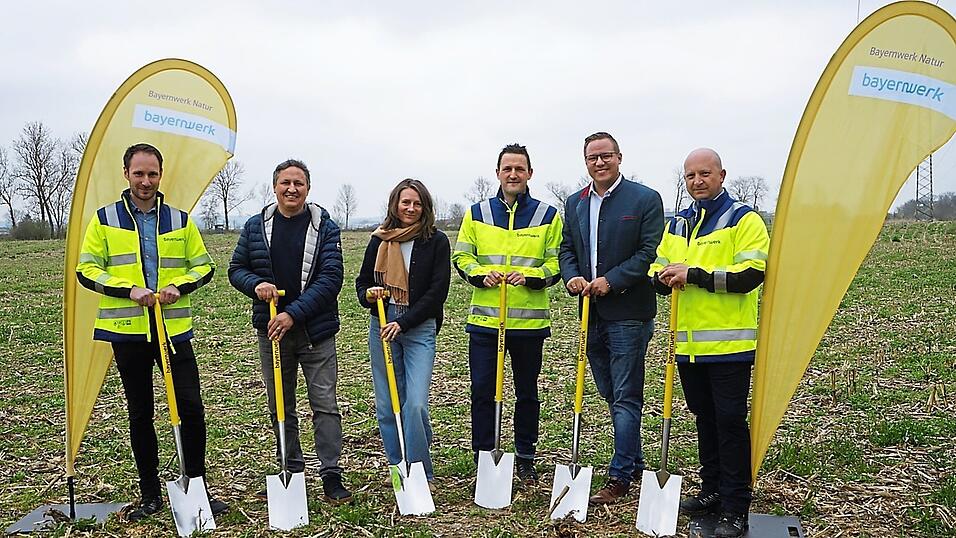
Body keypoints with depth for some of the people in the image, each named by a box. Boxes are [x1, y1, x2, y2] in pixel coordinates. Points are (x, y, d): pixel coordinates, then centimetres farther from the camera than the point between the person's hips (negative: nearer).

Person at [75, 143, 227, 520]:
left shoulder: (180, 220, 8)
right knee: (140, 414, 10)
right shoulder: (105, 219, 4)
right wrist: (128, 290, -14)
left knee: (190, 407, -3)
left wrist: (178, 286, -9)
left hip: (174, 329, 1)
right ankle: (150, 494, 23)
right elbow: (86, 270, 1)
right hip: (127, 332, 0)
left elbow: (203, 266, 11)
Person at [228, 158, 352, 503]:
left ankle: (331, 477, 5)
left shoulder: (325, 227, -4)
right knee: (280, 407, 12)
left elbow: (331, 278, -11)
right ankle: (291, 473, 26)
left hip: (315, 331, -3)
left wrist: (293, 314, -18)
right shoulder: (256, 226, 4)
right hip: (271, 330, 3)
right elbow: (236, 269, 10)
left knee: (324, 404, -3)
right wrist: (255, 284, -13)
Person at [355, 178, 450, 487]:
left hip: (419, 327, -3)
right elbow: (362, 282, 16)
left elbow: (437, 291, -6)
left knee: (415, 404, -12)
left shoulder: (437, 241, -2)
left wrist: (403, 322, -13)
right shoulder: (379, 241, 8)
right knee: (386, 405, 8)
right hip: (381, 325, 4)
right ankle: (398, 468, 25)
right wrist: (368, 295, -8)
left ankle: (421, 474, 3)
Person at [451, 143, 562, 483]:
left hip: (530, 320, 0)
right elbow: (461, 256, 7)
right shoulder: (477, 213, 7)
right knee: (482, 391, 3)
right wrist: (481, 274, -12)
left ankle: (525, 459, 28)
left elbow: (557, 263, 2)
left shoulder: (547, 215, 4)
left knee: (527, 392, 12)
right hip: (484, 319, 1)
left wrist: (530, 276, -15)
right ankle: (483, 459, 18)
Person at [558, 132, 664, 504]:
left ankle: (619, 476, 8)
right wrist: (571, 277, -5)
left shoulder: (645, 199, -5)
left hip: (628, 313, -6)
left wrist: (612, 281, -17)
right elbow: (567, 248, 15)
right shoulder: (574, 203, 12)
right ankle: (635, 463, 33)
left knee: (626, 397, -1)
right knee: (610, 393, 16)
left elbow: (650, 251, -11)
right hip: (592, 313, 7)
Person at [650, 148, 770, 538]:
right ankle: (712, 490, 30)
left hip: (729, 344, -6)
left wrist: (694, 275, -20)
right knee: (704, 419, 16)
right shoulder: (677, 224, 15)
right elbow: (658, 271, 18)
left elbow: (752, 273, -17)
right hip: (688, 343, 6)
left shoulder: (744, 219, -5)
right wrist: (664, 277, -7)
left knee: (730, 422, -2)